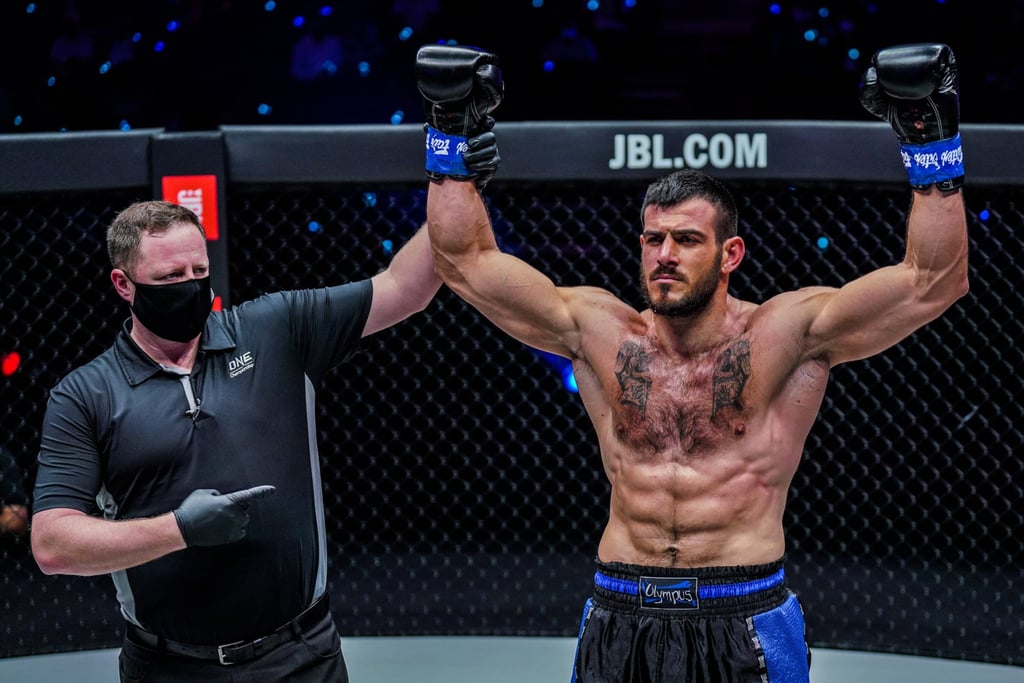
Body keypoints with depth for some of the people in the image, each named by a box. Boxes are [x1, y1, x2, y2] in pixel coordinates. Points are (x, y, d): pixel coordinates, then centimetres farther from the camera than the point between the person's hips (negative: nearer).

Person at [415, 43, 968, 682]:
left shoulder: (781, 336, -3)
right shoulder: (601, 332, 5)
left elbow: (934, 282, -10)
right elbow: (468, 261, 7)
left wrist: (931, 145, -16)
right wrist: (452, 133, 2)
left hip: (744, 627, -2)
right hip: (619, 622, 2)